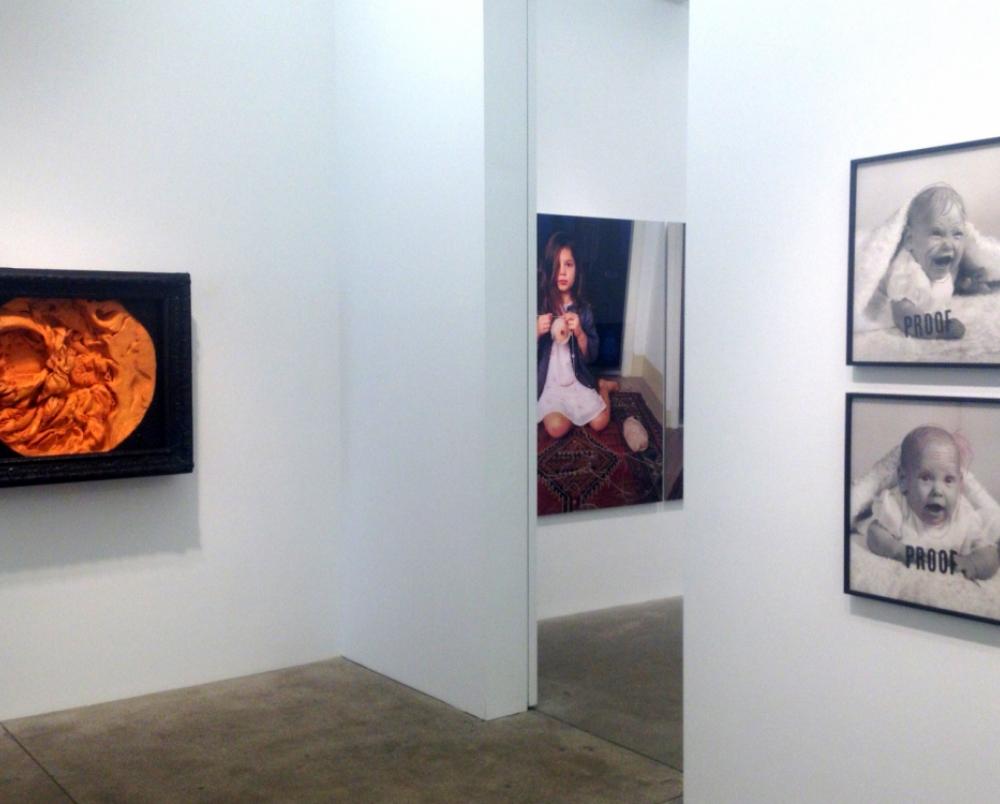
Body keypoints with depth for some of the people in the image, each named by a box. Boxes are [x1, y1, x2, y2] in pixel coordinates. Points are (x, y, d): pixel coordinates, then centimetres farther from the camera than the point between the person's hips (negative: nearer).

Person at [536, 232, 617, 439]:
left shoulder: (583, 308, -2)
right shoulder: (539, 305, -7)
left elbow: (591, 356, -1)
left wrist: (579, 333, -19)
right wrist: (537, 332, -25)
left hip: (577, 381, 2)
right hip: (548, 383, -2)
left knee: (599, 423, -12)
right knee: (556, 428, -24)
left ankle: (602, 387, 20)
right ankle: (577, 408, 10)